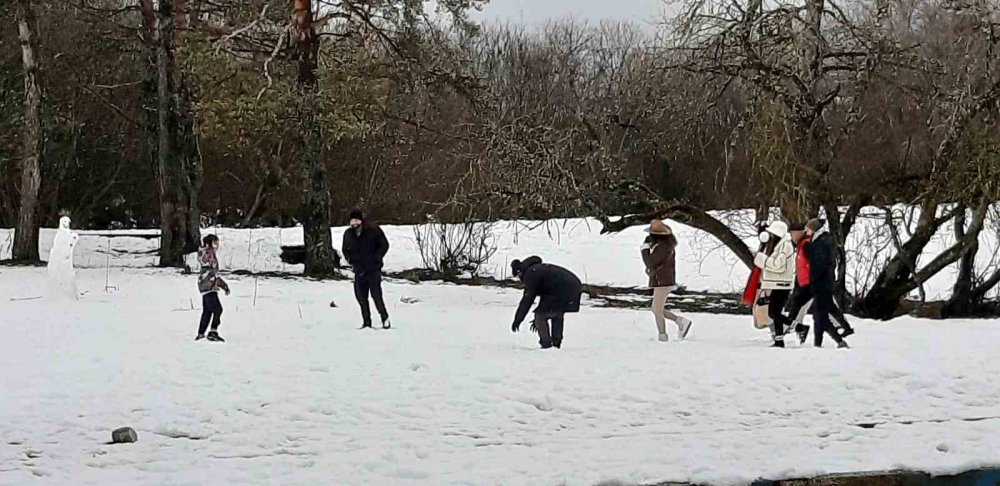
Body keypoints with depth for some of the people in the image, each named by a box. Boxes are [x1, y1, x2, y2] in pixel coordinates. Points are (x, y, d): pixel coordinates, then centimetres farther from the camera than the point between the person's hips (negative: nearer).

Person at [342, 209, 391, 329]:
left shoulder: (373, 230, -7)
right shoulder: (348, 234, 7)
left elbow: (384, 245, 0)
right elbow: (345, 249, 23)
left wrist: (376, 258, -9)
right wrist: (349, 259, 6)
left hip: (373, 269, -5)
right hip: (359, 270, 5)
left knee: (376, 293, -12)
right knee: (360, 296, 4)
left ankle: (385, 318, 3)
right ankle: (366, 322, 14)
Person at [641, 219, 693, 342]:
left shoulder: (662, 247, -21)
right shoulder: (666, 244, 11)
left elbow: (650, 263, -20)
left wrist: (645, 248, -8)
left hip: (662, 282, -10)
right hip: (664, 281, 10)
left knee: (657, 311, -2)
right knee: (656, 310, 15)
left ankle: (663, 337, 5)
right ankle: (681, 321, 12)